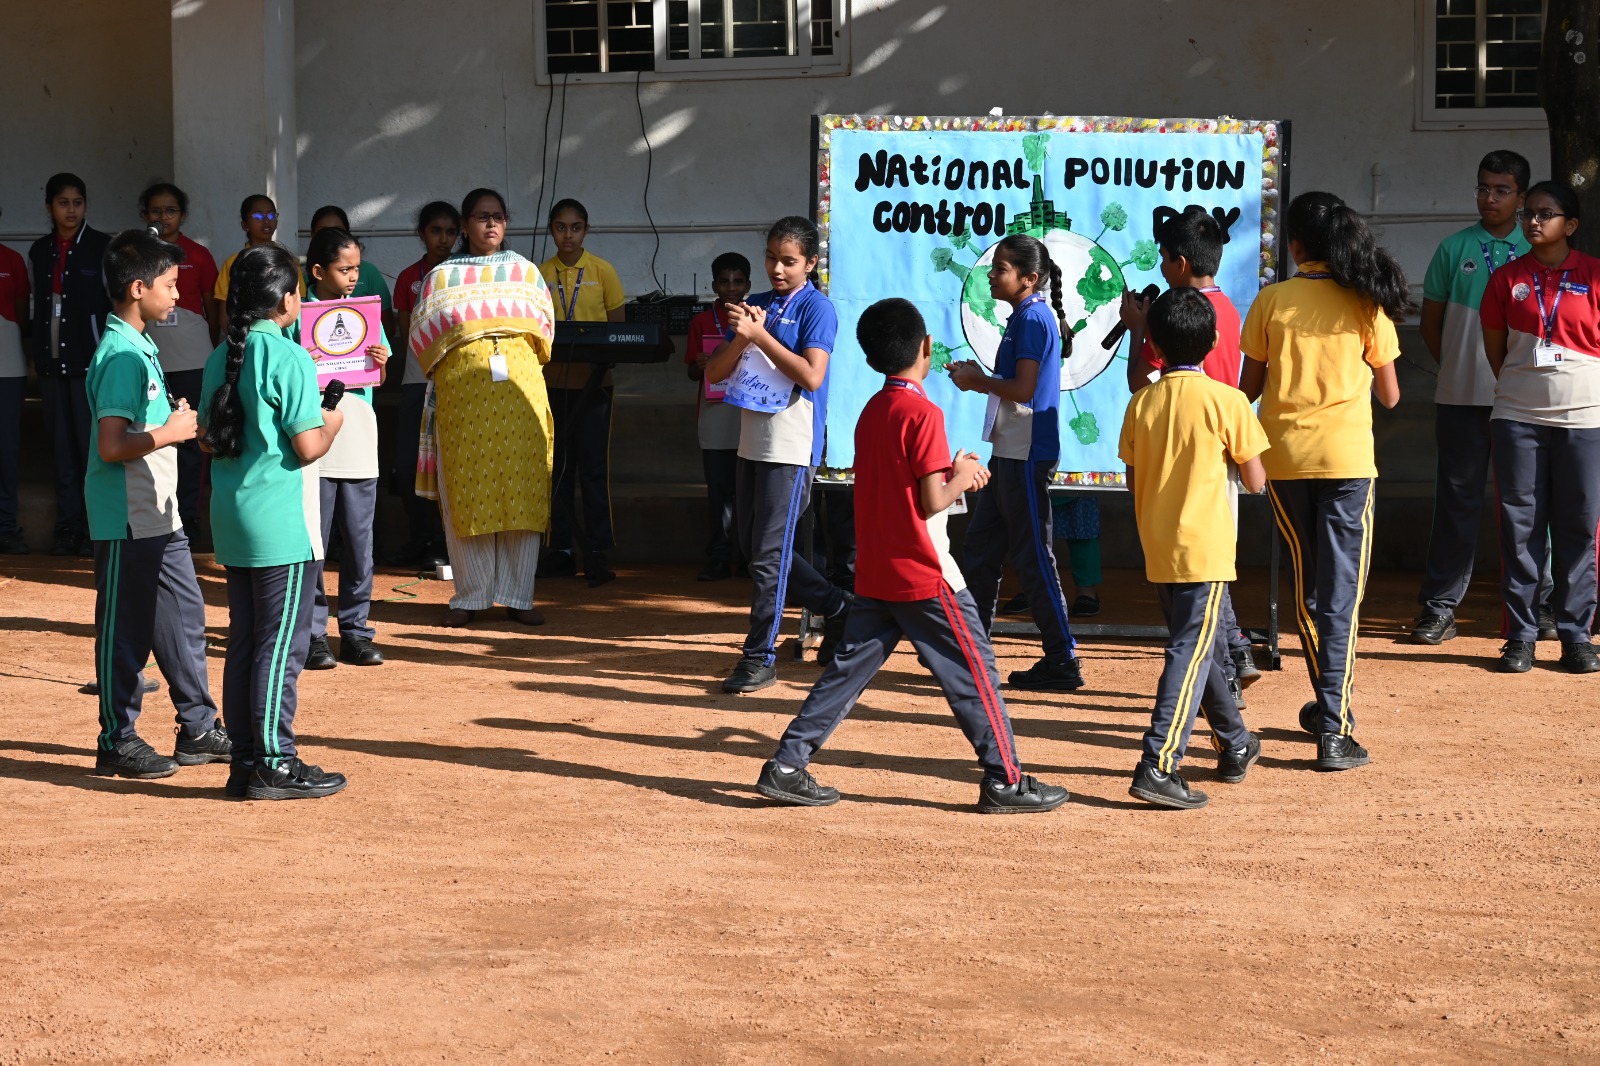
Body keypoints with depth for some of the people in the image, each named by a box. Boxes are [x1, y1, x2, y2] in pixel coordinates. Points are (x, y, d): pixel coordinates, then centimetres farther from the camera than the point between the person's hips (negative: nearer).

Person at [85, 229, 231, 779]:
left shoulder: (140, 347, 13)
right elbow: (112, 446, -25)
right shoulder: (120, 355, -19)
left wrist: (177, 420, 7)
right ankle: (118, 743, 9)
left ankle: (198, 729, 24)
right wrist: (171, 433, -16)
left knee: (184, 617, 15)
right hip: (127, 521, -10)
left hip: (159, 516, 10)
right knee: (127, 630, -1)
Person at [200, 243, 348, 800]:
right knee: (282, 644, -2)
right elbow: (307, 447, -17)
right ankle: (275, 764, 0)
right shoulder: (290, 358, -14)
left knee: (243, 642, 11)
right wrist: (331, 425, 2)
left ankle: (244, 760, 15)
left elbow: (208, 437, 16)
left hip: (232, 520, 8)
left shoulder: (220, 359, 9)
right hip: (283, 522, -8)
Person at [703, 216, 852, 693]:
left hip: (791, 447, -8)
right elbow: (714, 372, 9)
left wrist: (759, 335, -18)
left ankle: (760, 657, 0)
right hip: (752, 441, 8)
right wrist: (741, 335, -9)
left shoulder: (816, 308, -6)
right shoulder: (756, 305, 13)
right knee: (752, 546, 14)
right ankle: (837, 608, 28)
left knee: (769, 553, -7)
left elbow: (812, 375, -19)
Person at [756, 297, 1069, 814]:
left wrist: (951, 472, 12)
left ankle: (785, 766, 7)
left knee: (848, 670, 10)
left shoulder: (871, 412, 10)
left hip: (875, 573, 8)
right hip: (925, 576, -8)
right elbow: (932, 502, -17)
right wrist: (961, 476, 1)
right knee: (973, 673, 2)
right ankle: (1005, 781, 6)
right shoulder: (923, 413, -15)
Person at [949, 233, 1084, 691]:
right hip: (1010, 452, 11)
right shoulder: (1025, 316, 16)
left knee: (1032, 558, -6)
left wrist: (977, 380, -9)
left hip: (1026, 456, -11)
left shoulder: (1033, 317, -15)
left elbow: (1023, 389, -22)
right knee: (980, 549, 13)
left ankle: (1062, 662, 0)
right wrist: (979, 379, 8)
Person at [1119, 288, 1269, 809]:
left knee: (1206, 645, 20)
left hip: (1157, 548, 6)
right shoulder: (1226, 400, -9)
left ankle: (1235, 745, 34)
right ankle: (1158, 766, -17)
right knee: (1191, 652, -7)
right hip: (1205, 547, -5)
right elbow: (1255, 480, -4)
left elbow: (1133, 481, 8)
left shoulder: (1141, 403, 3)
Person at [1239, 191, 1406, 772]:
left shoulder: (1271, 301, -1)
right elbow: (1390, 395, 6)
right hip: (1347, 458, -1)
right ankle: (1335, 729, -9)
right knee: (1342, 592, -1)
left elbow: (1249, 386, 5)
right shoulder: (1365, 304, -1)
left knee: (1307, 585, 17)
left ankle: (1329, 703, 29)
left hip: (1283, 456, 1)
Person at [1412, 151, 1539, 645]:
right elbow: (1431, 320, 11)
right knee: (1457, 498, 1)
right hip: (1462, 398, 0)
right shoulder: (1455, 247, 5)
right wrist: (1455, 368, 9)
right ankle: (1438, 607, 5)